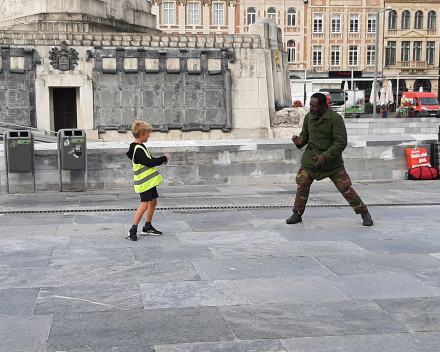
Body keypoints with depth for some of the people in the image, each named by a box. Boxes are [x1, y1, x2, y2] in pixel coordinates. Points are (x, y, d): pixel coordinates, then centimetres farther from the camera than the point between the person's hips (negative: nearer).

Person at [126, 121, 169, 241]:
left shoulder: (141, 147, 13)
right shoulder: (137, 149, -19)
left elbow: (150, 160, 21)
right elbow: (148, 163, -24)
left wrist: (162, 159, 5)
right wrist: (164, 159, -14)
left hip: (150, 180, 10)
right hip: (144, 182, -10)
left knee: (153, 202, 14)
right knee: (144, 205, -12)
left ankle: (147, 228, 24)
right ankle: (133, 230, -7)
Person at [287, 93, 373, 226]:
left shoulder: (335, 119, -16)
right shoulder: (308, 117, 0)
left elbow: (341, 142, -19)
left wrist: (326, 156, -26)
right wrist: (300, 141, -10)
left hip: (332, 160, -4)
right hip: (311, 157, 4)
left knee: (345, 188, -4)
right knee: (302, 184, -1)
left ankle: (364, 213, 10)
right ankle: (297, 214, 16)